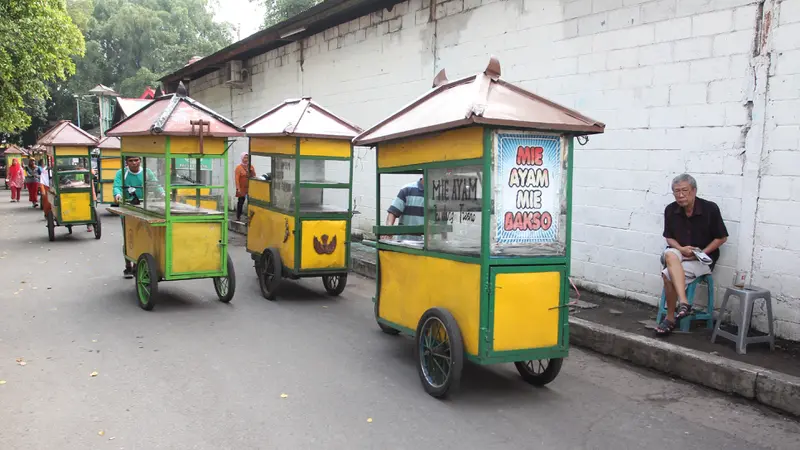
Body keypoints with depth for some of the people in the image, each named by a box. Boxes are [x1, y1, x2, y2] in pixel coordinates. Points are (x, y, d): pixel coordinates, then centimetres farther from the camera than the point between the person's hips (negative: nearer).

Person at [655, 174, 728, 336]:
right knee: (670, 255, -36)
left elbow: (722, 237, -4)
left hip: (704, 258, -3)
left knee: (668, 274, -28)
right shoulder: (670, 210, -3)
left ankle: (670, 318, -11)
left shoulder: (710, 208, -13)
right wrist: (681, 249, -14)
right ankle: (683, 303, -42)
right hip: (679, 253, 3)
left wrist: (701, 253, -15)